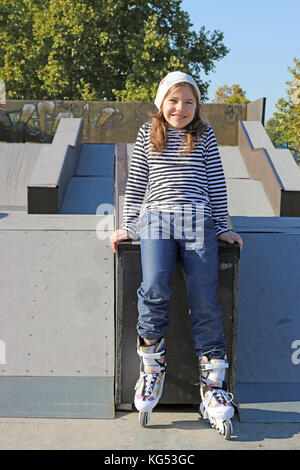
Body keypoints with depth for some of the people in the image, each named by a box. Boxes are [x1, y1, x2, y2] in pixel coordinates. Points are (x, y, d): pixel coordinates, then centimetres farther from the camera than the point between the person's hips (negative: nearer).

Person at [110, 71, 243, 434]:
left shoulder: (205, 137, 15)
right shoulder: (147, 135, 16)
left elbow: (216, 183, 15)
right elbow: (136, 183, 16)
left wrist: (223, 227, 11)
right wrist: (127, 224, 11)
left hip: (198, 222, 0)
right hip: (157, 218, 0)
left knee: (205, 302, -9)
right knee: (154, 289, -24)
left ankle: (212, 384, 0)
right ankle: (152, 365, -3)